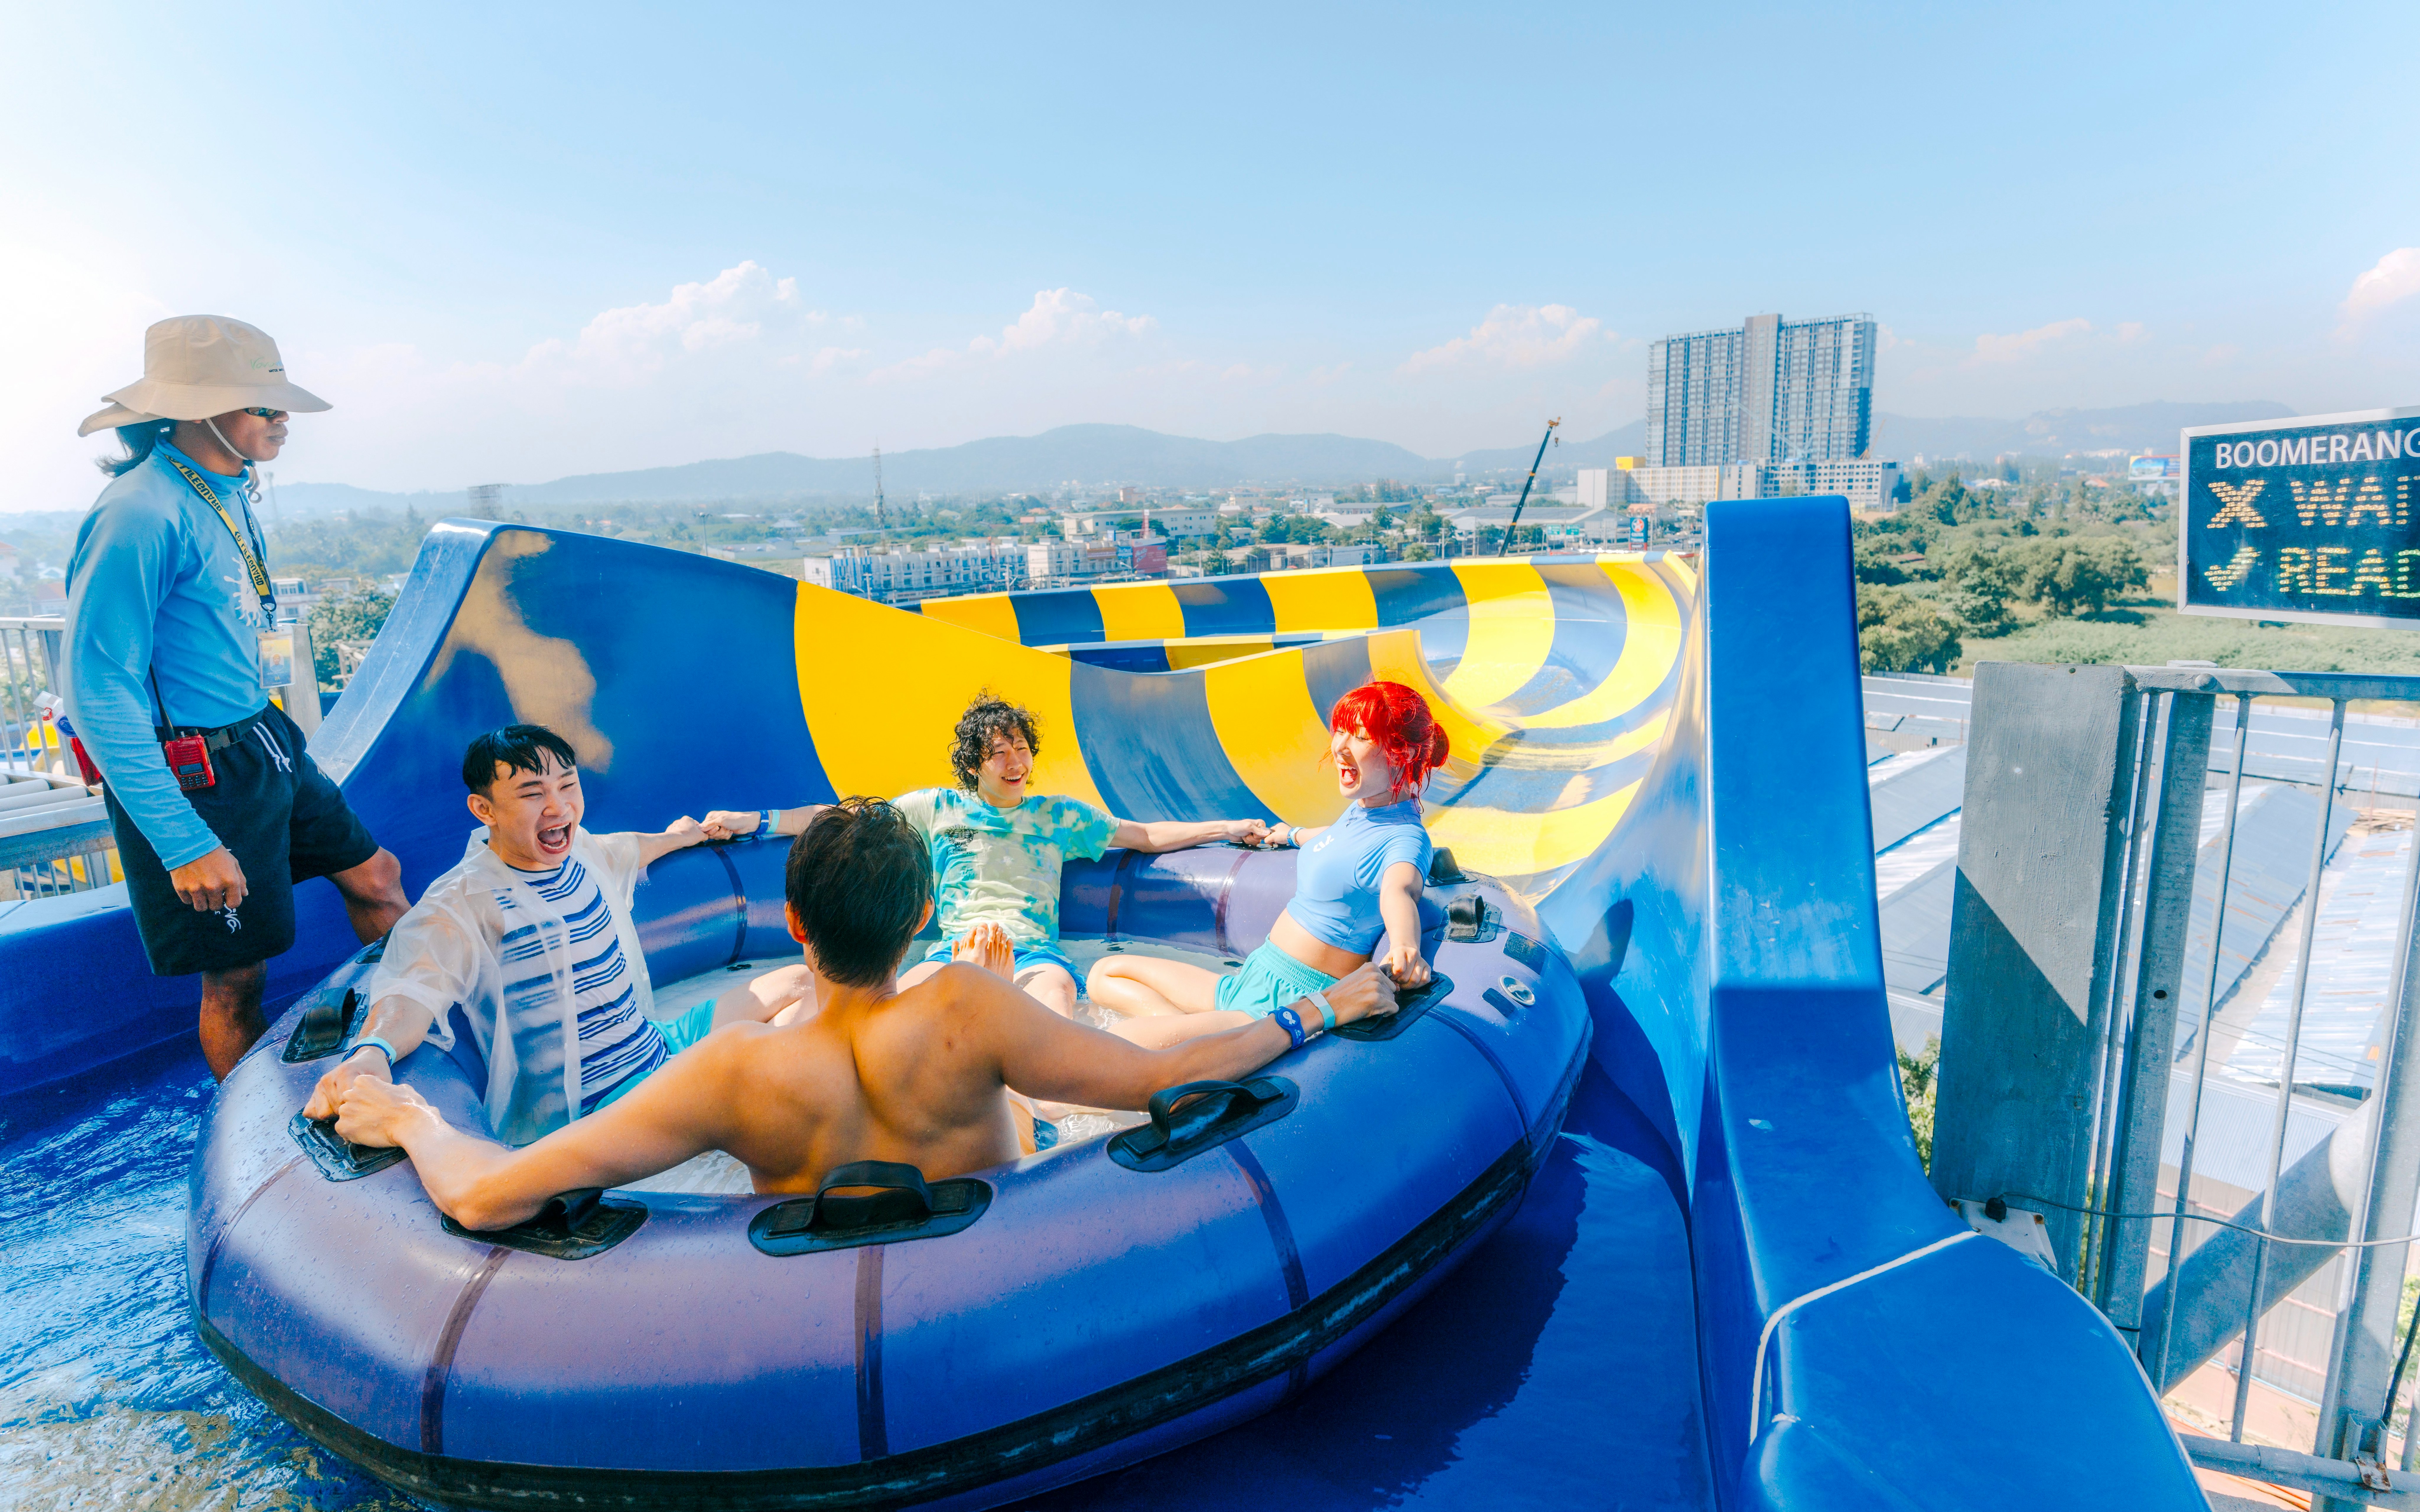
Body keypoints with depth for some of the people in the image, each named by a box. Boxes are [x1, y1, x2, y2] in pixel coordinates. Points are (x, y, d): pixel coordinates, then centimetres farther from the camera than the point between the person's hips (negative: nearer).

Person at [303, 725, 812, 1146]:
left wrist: (674, 837, 51)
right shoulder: (461, 905, -18)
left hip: (658, 1048, 9)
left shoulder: (580, 851, 7)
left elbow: (627, 850, 31)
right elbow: (413, 988, -34)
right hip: (587, 1109, -9)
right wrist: (373, 1052, -56)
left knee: (797, 982, 13)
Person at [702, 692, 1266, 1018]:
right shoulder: (937, 808, 19)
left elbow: (1145, 835, 23)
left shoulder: (1059, 815, 21)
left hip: (1033, 950, 0)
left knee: (1055, 983, -38)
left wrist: (1225, 827, 13)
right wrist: (749, 820, 15)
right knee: (903, 1002, -34)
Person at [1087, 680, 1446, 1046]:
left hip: (1293, 1005, -10)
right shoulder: (1360, 811, 11)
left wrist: (1406, 947, -64)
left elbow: (1398, 892, -41)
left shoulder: (1406, 837, -17)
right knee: (1105, 975, 10)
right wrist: (1295, 835, 57)